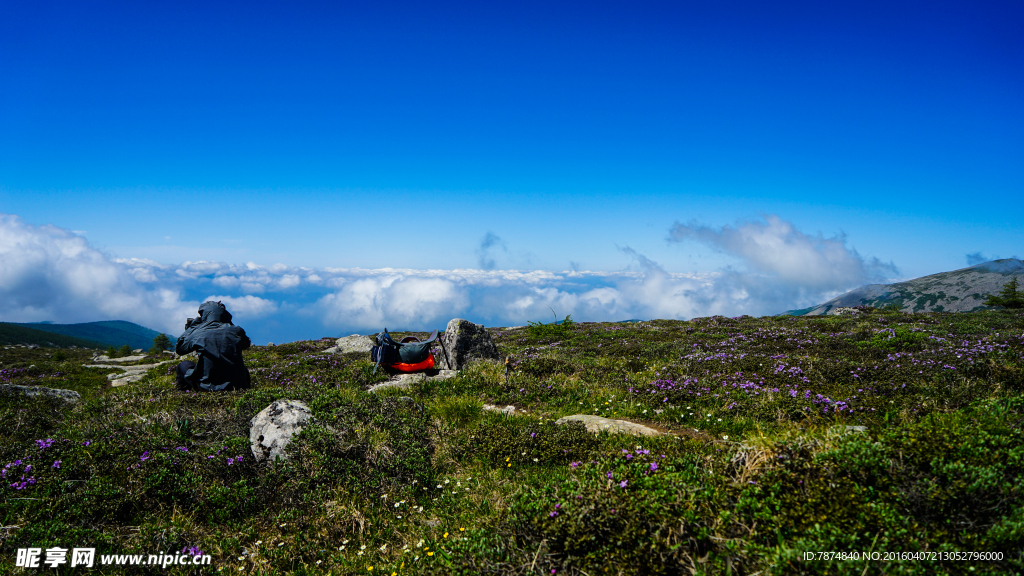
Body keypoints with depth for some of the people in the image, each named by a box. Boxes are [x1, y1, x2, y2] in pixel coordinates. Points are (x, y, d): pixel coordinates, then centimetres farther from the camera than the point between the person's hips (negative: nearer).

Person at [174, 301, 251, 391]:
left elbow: (179, 348, 12)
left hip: (209, 387, -1)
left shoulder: (197, 333, -5)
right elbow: (246, 344, 21)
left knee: (184, 365, 23)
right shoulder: (236, 331, -2)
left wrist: (190, 328, 21)